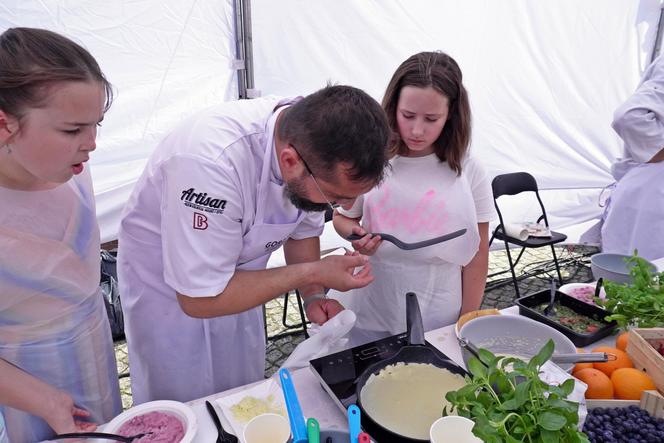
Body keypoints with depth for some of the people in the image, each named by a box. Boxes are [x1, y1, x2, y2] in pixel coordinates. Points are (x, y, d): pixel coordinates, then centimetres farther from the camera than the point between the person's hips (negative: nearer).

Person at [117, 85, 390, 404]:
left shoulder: (321, 145, -20)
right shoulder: (212, 162, -42)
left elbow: (304, 227, -1)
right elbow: (201, 299, -34)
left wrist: (313, 296, -14)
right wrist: (313, 273, -31)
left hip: (235, 277, 5)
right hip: (174, 293, -5)